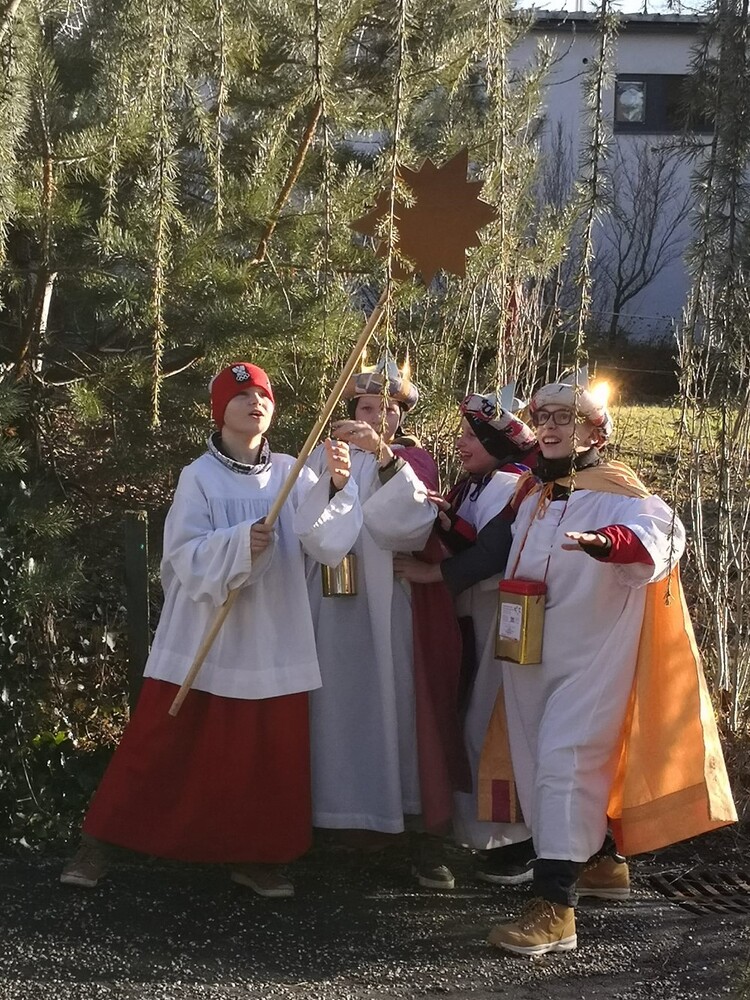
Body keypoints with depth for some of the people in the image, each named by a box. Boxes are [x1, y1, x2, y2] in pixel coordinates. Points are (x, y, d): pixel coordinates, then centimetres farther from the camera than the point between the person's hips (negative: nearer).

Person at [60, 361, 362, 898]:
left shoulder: (292, 474, 3)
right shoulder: (199, 477, -4)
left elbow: (326, 543, -11)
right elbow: (186, 557, -13)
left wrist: (336, 486, -27)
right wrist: (240, 543, -29)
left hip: (272, 639, 3)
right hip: (204, 636, -2)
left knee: (268, 753, 6)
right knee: (159, 742, 1)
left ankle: (255, 855, 21)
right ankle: (99, 843, 12)